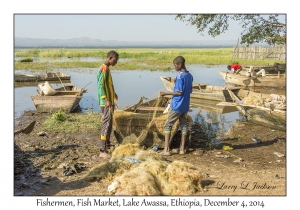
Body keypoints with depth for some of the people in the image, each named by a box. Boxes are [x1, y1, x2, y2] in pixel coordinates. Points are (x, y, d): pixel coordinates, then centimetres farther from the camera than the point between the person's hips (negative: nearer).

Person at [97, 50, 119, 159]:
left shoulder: (107, 69, 14)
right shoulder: (103, 69, -17)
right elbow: (100, 86, -26)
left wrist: (113, 93, 41)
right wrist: (106, 100, -33)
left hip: (110, 101, 10)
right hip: (106, 102, -10)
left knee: (109, 123, 21)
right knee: (106, 124, -11)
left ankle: (107, 143, 38)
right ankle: (102, 151, -10)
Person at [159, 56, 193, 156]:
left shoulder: (180, 76, -17)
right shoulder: (190, 76, 8)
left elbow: (179, 92, -19)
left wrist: (166, 93, -14)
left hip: (176, 106, -8)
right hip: (185, 106, 8)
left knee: (168, 125, 0)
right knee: (184, 125, 12)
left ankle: (166, 149, -3)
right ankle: (182, 148, 15)